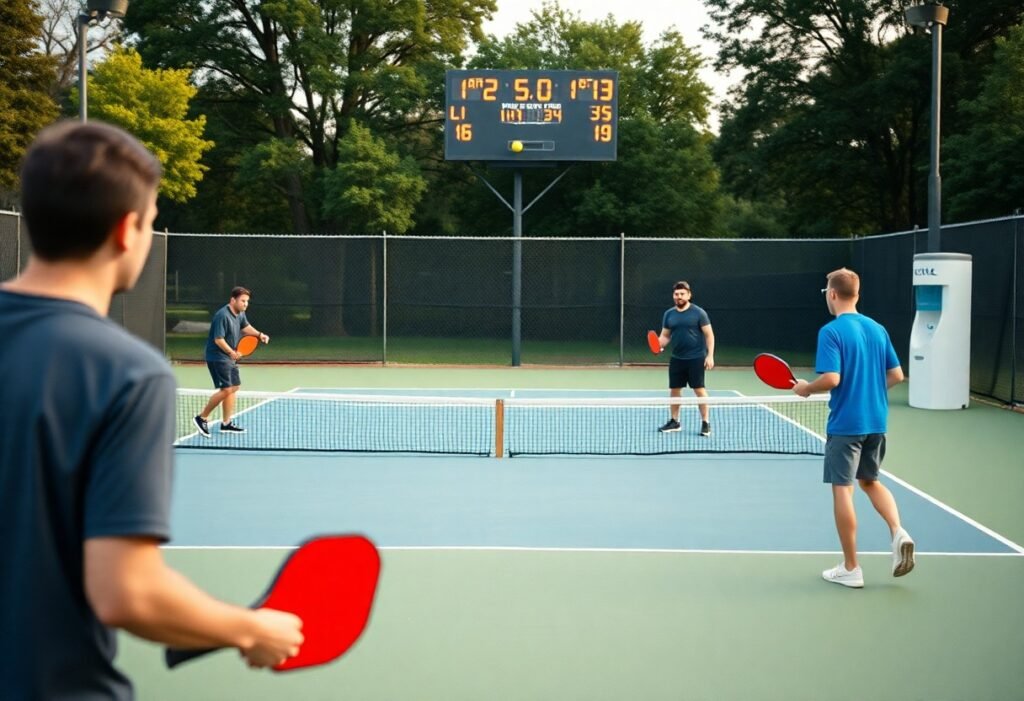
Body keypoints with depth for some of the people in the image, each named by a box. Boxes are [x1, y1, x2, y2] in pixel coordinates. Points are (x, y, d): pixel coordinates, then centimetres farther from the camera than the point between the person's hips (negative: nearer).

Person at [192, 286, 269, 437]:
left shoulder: (240, 314, 5)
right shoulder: (223, 315, -22)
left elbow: (246, 327, 24)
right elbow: (218, 339, -25)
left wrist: (259, 334, 9)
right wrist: (231, 352, -36)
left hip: (230, 358, 10)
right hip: (217, 357, -10)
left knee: (234, 387, 11)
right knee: (226, 389, -15)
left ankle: (226, 423, 19)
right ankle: (202, 418, -2)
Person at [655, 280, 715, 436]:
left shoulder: (699, 313, -5)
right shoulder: (669, 314, 8)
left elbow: (709, 335, -5)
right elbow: (665, 335, 14)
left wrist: (710, 355, -13)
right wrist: (659, 345, -8)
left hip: (696, 358, -5)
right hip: (677, 359, 5)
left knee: (699, 390, -4)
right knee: (674, 390, 8)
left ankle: (705, 423, 4)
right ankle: (674, 421, 21)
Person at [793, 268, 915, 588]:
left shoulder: (831, 331, -13)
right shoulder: (878, 329, 6)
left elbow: (831, 379, -22)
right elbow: (897, 375, 8)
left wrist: (806, 388, -4)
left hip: (845, 423, -6)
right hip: (876, 422, 6)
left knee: (842, 489, 3)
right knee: (870, 480, 23)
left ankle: (850, 569, 8)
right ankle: (898, 532, -1)